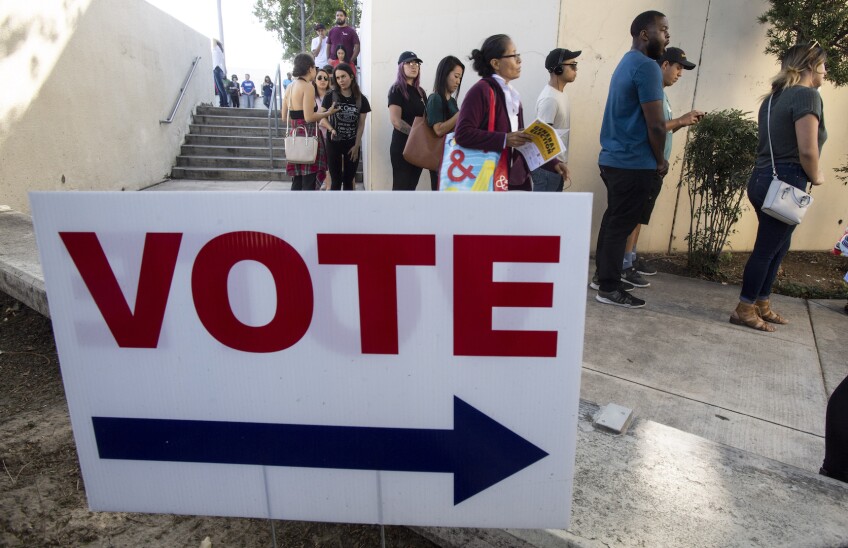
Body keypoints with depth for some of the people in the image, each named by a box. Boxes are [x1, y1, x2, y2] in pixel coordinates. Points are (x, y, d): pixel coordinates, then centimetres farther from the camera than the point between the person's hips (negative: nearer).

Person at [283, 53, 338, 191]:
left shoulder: (290, 87, 14)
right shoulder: (308, 86, -9)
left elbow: (284, 116, 16)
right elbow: (309, 117, -17)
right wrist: (328, 113, -4)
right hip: (308, 135, -8)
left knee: (297, 181, 11)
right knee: (308, 182, -3)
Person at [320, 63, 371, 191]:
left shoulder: (361, 99, 1)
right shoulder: (330, 96, -3)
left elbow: (361, 125, 2)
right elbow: (323, 118, -3)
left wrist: (356, 145, -4)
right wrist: (331, 129, -22)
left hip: (352, 144, 2)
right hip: (334, 143, -2)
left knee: (348, 180, 9)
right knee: (336, 180, 1)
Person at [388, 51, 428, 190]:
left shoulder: (420, 91, 17)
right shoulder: (397, 90, -4)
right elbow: (396, 121, -17)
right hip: (402, 145, -7)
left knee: (411, 187, 9)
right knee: (401, 187, -8)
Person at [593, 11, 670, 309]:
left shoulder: (627, 63, 18)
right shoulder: (647, 66, -13)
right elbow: (656, 124, -18)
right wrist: (660, 160, -3)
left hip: (613, 158, 9)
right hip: (634, 163, -9)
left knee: (613, 220, 14)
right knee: (621, 225, -4)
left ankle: (604, 276, 23)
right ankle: (609, 288, 3)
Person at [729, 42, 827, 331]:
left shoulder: (774, 96, 15)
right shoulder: (807, 95, -12)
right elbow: (807, 149, -20)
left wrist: (808, 173, 17)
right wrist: (815, 177, -3)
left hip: (764, 179, 9)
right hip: (785, 184, -9)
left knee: (777, 246, 17)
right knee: (767, 249, -1)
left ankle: (761, 305, 26)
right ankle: (744, 310, 8)